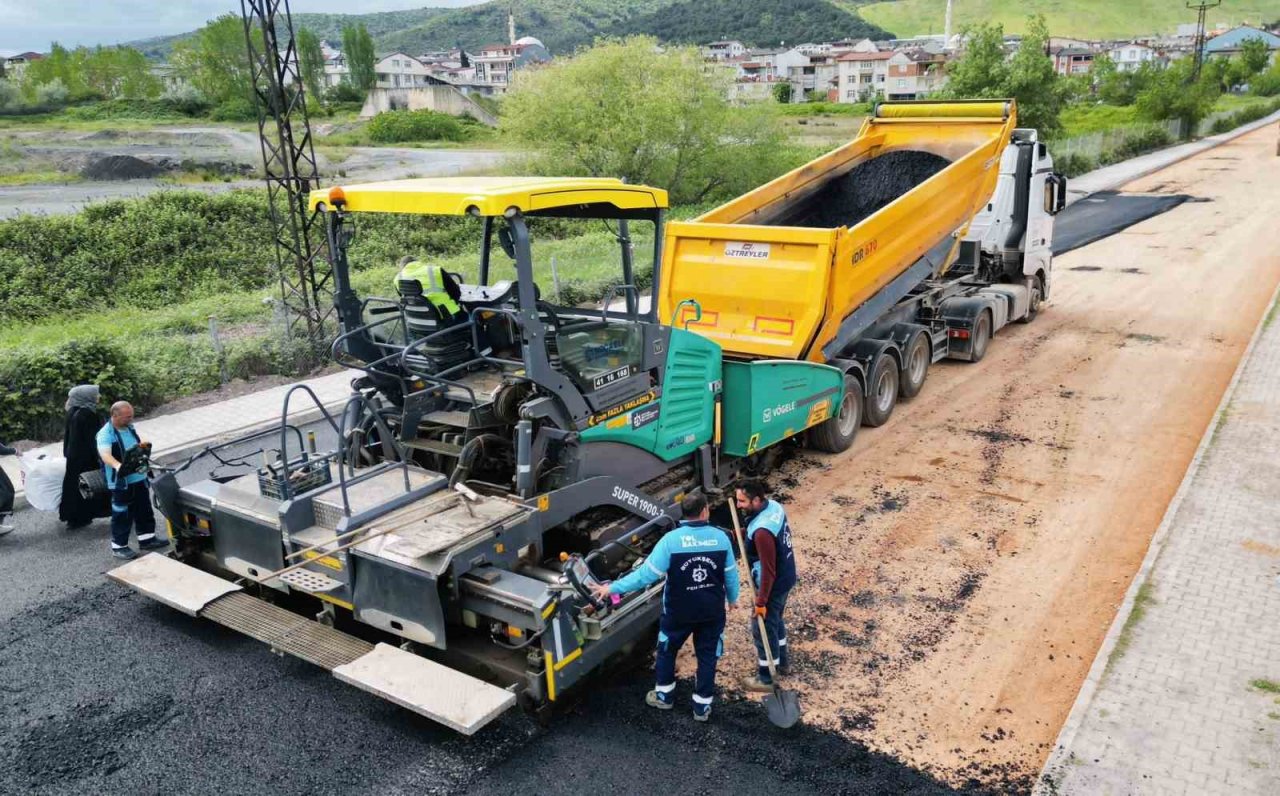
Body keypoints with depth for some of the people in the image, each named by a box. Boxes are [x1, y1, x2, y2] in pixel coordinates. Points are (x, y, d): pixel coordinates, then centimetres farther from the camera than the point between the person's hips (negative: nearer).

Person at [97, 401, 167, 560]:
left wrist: (143, 445, 3)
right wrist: (118, 466, -52)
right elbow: (105, 455, -34)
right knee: (122, 515, 1)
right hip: (121, 482, -8)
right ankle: (119, 546, 14)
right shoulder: (105, 434, -18)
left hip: (139, 477, 8)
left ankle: (147, 539, 30)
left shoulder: (130, 428, 7)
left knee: (144, 510, 16)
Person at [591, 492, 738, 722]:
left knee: (667, 651, 21)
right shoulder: (721, 537, -10)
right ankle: (702, 706, 25)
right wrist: (732, 599, 20)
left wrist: (613, 588, -12)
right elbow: (731, 574, 0)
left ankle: (664, 696, 36)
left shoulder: (671, 539, -19)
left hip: (679, 612, -2)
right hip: (713, 611, 2)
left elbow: (646, 573, -20)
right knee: (707, 656, 17)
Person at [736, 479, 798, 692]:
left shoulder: (762, 531, -35)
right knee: (776, 620, 29)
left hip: (774, 585, -9)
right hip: (787, 577, 9)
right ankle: (782, 661, 49)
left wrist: (761, 601, -19)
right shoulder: (774, 506, -7)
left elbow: (768, 570, -29)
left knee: (763, 629, 10)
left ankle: (765, 679, 26)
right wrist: (747, 534, -1)